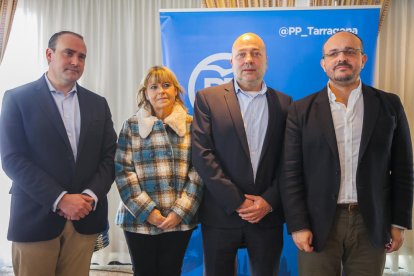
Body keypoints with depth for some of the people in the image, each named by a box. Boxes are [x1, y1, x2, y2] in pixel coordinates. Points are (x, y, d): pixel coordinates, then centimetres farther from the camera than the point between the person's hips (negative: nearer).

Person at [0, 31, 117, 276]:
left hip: (85, 217, 3)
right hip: (35, 218, -3)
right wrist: (60, 199, -16)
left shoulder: (97, 103, 11)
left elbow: (110, 156, 6)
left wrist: (91, 196, -10)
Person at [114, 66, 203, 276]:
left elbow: (198, 171, -1)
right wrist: (146, 211, -10)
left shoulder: (190, 125, 3)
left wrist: (180, 211, -9)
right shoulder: (132, 125, 2)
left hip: (180, 219, 1)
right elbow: (123, 171, -3)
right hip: (140, 219, 0)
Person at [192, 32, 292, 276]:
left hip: (268, 214, 2)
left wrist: (269, 201, -8)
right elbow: (202, 154, -7)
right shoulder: (208, 98, 1)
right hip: (221, 214, -1)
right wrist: (237, 202, -11)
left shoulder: (284, 103, 7)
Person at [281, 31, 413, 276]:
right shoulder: (302, 110, -1)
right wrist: (298, 225, -7)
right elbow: (292, 172, -3)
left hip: (372, 223, 1)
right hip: (319, 224, -1)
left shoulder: (389, 105, 3)